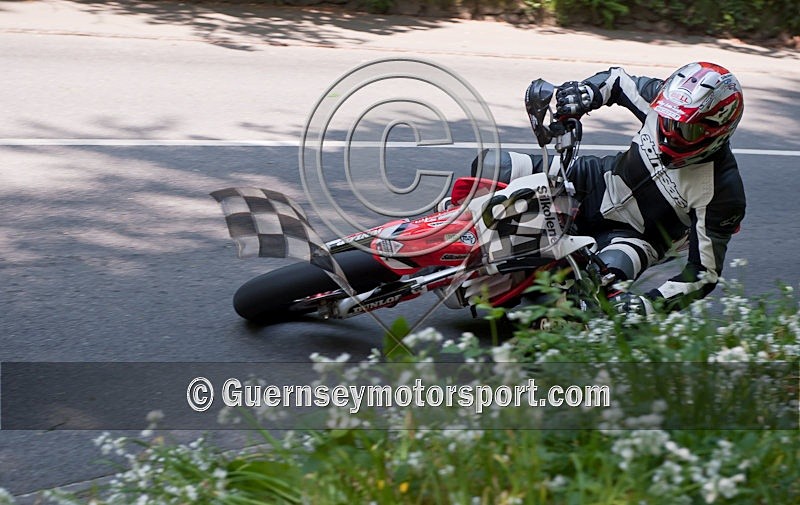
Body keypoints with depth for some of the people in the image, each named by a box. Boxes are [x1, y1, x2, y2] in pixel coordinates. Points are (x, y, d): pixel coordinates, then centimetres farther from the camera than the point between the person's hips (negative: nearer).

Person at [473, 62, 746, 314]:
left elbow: (703, 273, -24)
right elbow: (618, 79, 5)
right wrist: (586, 91, -18)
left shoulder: (722, 191, -27)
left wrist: (649, 304, -37)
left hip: (634, 235, -4)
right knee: (492, 165, -11)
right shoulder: (662, 99, -16)